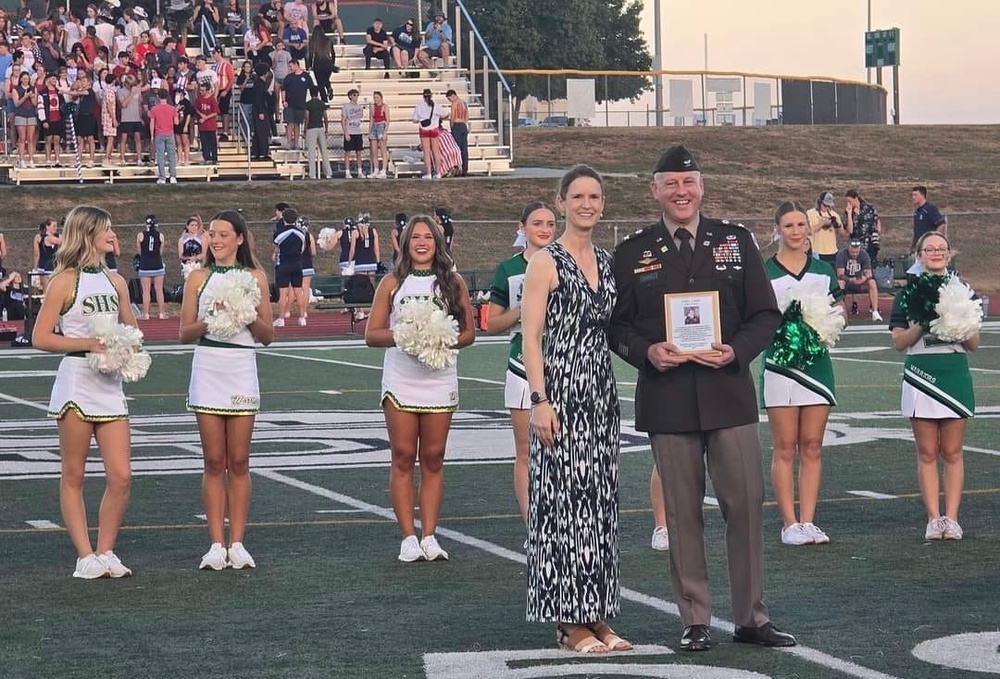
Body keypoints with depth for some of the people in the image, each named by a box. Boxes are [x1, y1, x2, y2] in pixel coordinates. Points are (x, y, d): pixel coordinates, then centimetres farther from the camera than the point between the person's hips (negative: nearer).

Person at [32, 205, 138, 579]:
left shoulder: (115, 281, 13)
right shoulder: (65, 282, -5)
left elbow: (131, 331, 23)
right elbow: (40, 337, -9)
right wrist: (89, 343, -17)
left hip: (111, 384, 6)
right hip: (76, 383, -6)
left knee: (121, 476, -1)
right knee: (73, 476, 1)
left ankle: (105, 552, 11)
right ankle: (85, 556, 5)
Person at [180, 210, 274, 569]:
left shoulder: (255, 278, 6)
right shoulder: (199, 277, 6)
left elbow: (268, 335, 6)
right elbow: (185, 332, 2)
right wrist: (211, 321, -16)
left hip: (242, 371, 0)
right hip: (208, 370, 0)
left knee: (238, 462, 2)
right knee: (214, 463, 1)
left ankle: (237, 543, 6)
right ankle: (216, 544, 3)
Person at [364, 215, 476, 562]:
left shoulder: (453, 282, 6)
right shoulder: (392, 283, 5)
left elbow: (469, 332, 7)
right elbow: (372, 334, 3)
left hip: (440, 379, 1)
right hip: (400, 380, -1)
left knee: (433, 459, 2)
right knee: (403, 458, -1)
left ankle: (429, 536, 5)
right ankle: (408, 537, 3)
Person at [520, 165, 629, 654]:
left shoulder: (606, 262, 12)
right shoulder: (546, 262, -6)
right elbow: (530, 337, -11)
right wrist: (540, 400, -18)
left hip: (601, 393, 7)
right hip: (561, 393, -7)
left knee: (599, 500, 8)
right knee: (564, 499, -4)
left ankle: (595, 615, 14)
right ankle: (568, 622, 1)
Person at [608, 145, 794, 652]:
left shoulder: (736, 241, 7)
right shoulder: (632, 253, 6)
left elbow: (765, 315, 6)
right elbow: (618, 325, 9)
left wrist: (737, 350, -11)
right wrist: (646, 352, -11)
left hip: (728, 393, 0)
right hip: (667, 399, 0)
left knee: (746, 504, 0)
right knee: (682, 512, 3)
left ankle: (751, 617, 10)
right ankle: (694, 620, 11)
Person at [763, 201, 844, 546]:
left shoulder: (824, 271, 10)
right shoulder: (764, 273, -2)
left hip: (817, 361, 4)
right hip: (779, 363, -4)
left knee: (812, 447, 5)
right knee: (785, 448, -1)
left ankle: (808, 521, 9)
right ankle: (789, 523, 3)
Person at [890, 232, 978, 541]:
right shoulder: (909, 292, 6)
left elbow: (974, 344, 9)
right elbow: (898, 342, 1)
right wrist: (922, 324, -14)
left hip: (956, 374, 1)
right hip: (921, 374, -1)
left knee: (952, 452, 2)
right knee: (927, 452, 1)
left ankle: (951, 518, 4)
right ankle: (933, 519, 3)